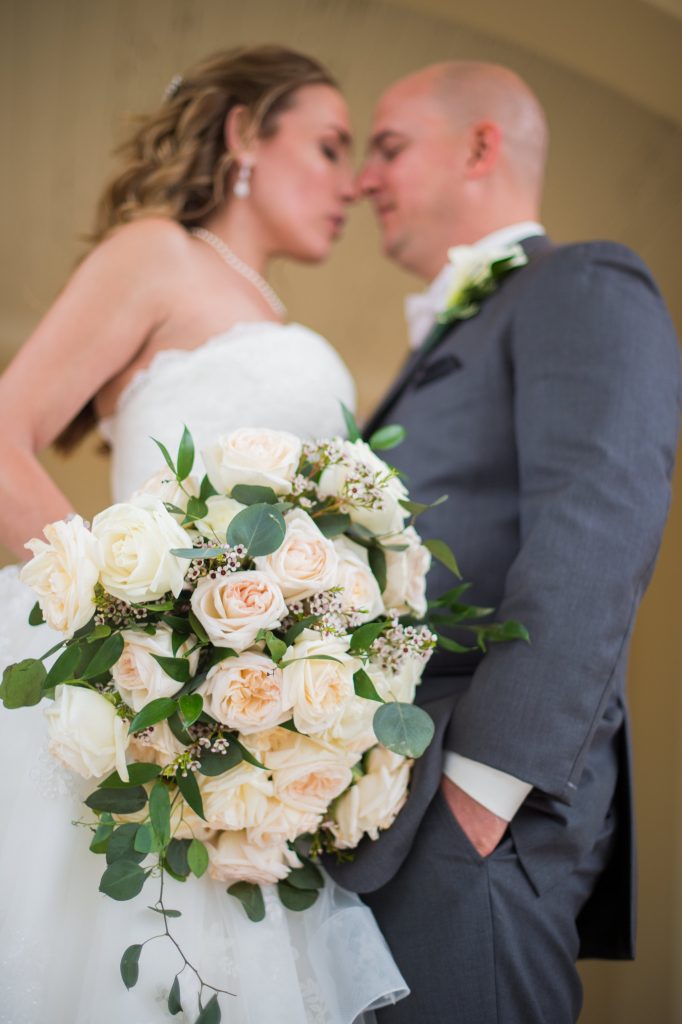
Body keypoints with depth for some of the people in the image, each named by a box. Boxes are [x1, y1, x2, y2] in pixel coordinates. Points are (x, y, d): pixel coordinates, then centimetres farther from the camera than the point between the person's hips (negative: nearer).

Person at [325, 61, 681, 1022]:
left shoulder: (583, 286, -1)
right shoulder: (458, 333, 27)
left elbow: (593, 540, -17)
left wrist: (481, 784, -22)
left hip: (478, 816, -8)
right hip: (388, 819, 8)